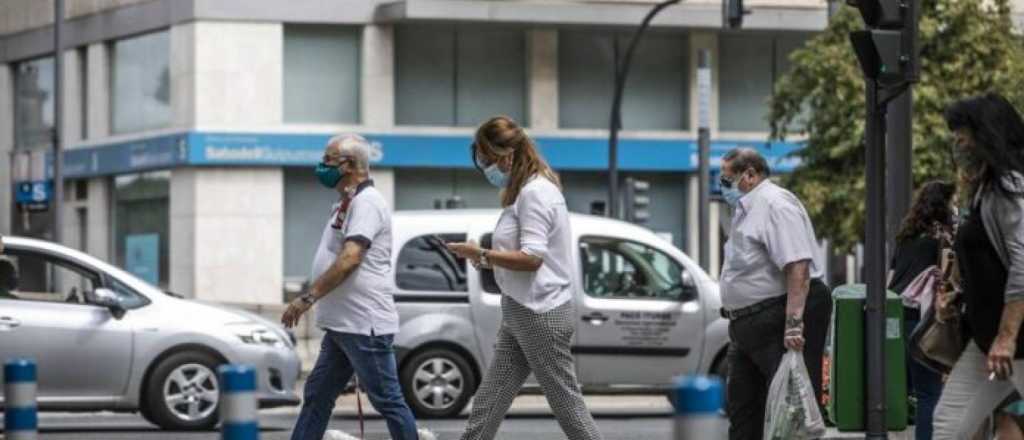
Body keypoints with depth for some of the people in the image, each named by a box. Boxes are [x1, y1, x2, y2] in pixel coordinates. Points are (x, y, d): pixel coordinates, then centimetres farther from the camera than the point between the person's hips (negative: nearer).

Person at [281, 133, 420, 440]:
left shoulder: (366, 203, -14)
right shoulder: (348, 204, 18)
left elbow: (350, 259, -25)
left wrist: (307, 298, -26)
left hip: (364, 326, -10)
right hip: (341, 324, 10)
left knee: (388, 401, -4)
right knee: (316, 397, 10)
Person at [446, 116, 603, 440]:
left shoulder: (535, 193, -16)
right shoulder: (523, 192, 15)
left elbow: (532, 257, -23)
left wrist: (480, 254, -17)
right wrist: (486, 259, 7)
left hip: (541, 315, -10)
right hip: (520, 313, 10)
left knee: (566, 402, -2)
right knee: (488, 403, 6)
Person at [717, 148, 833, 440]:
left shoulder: (775, 204, -14)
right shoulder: (746, 209, 19)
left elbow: (797, 267, -25)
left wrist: (793, 323, -31)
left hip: (779, 319, -11)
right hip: (748, 324, 11)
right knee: (741, 406, 12)